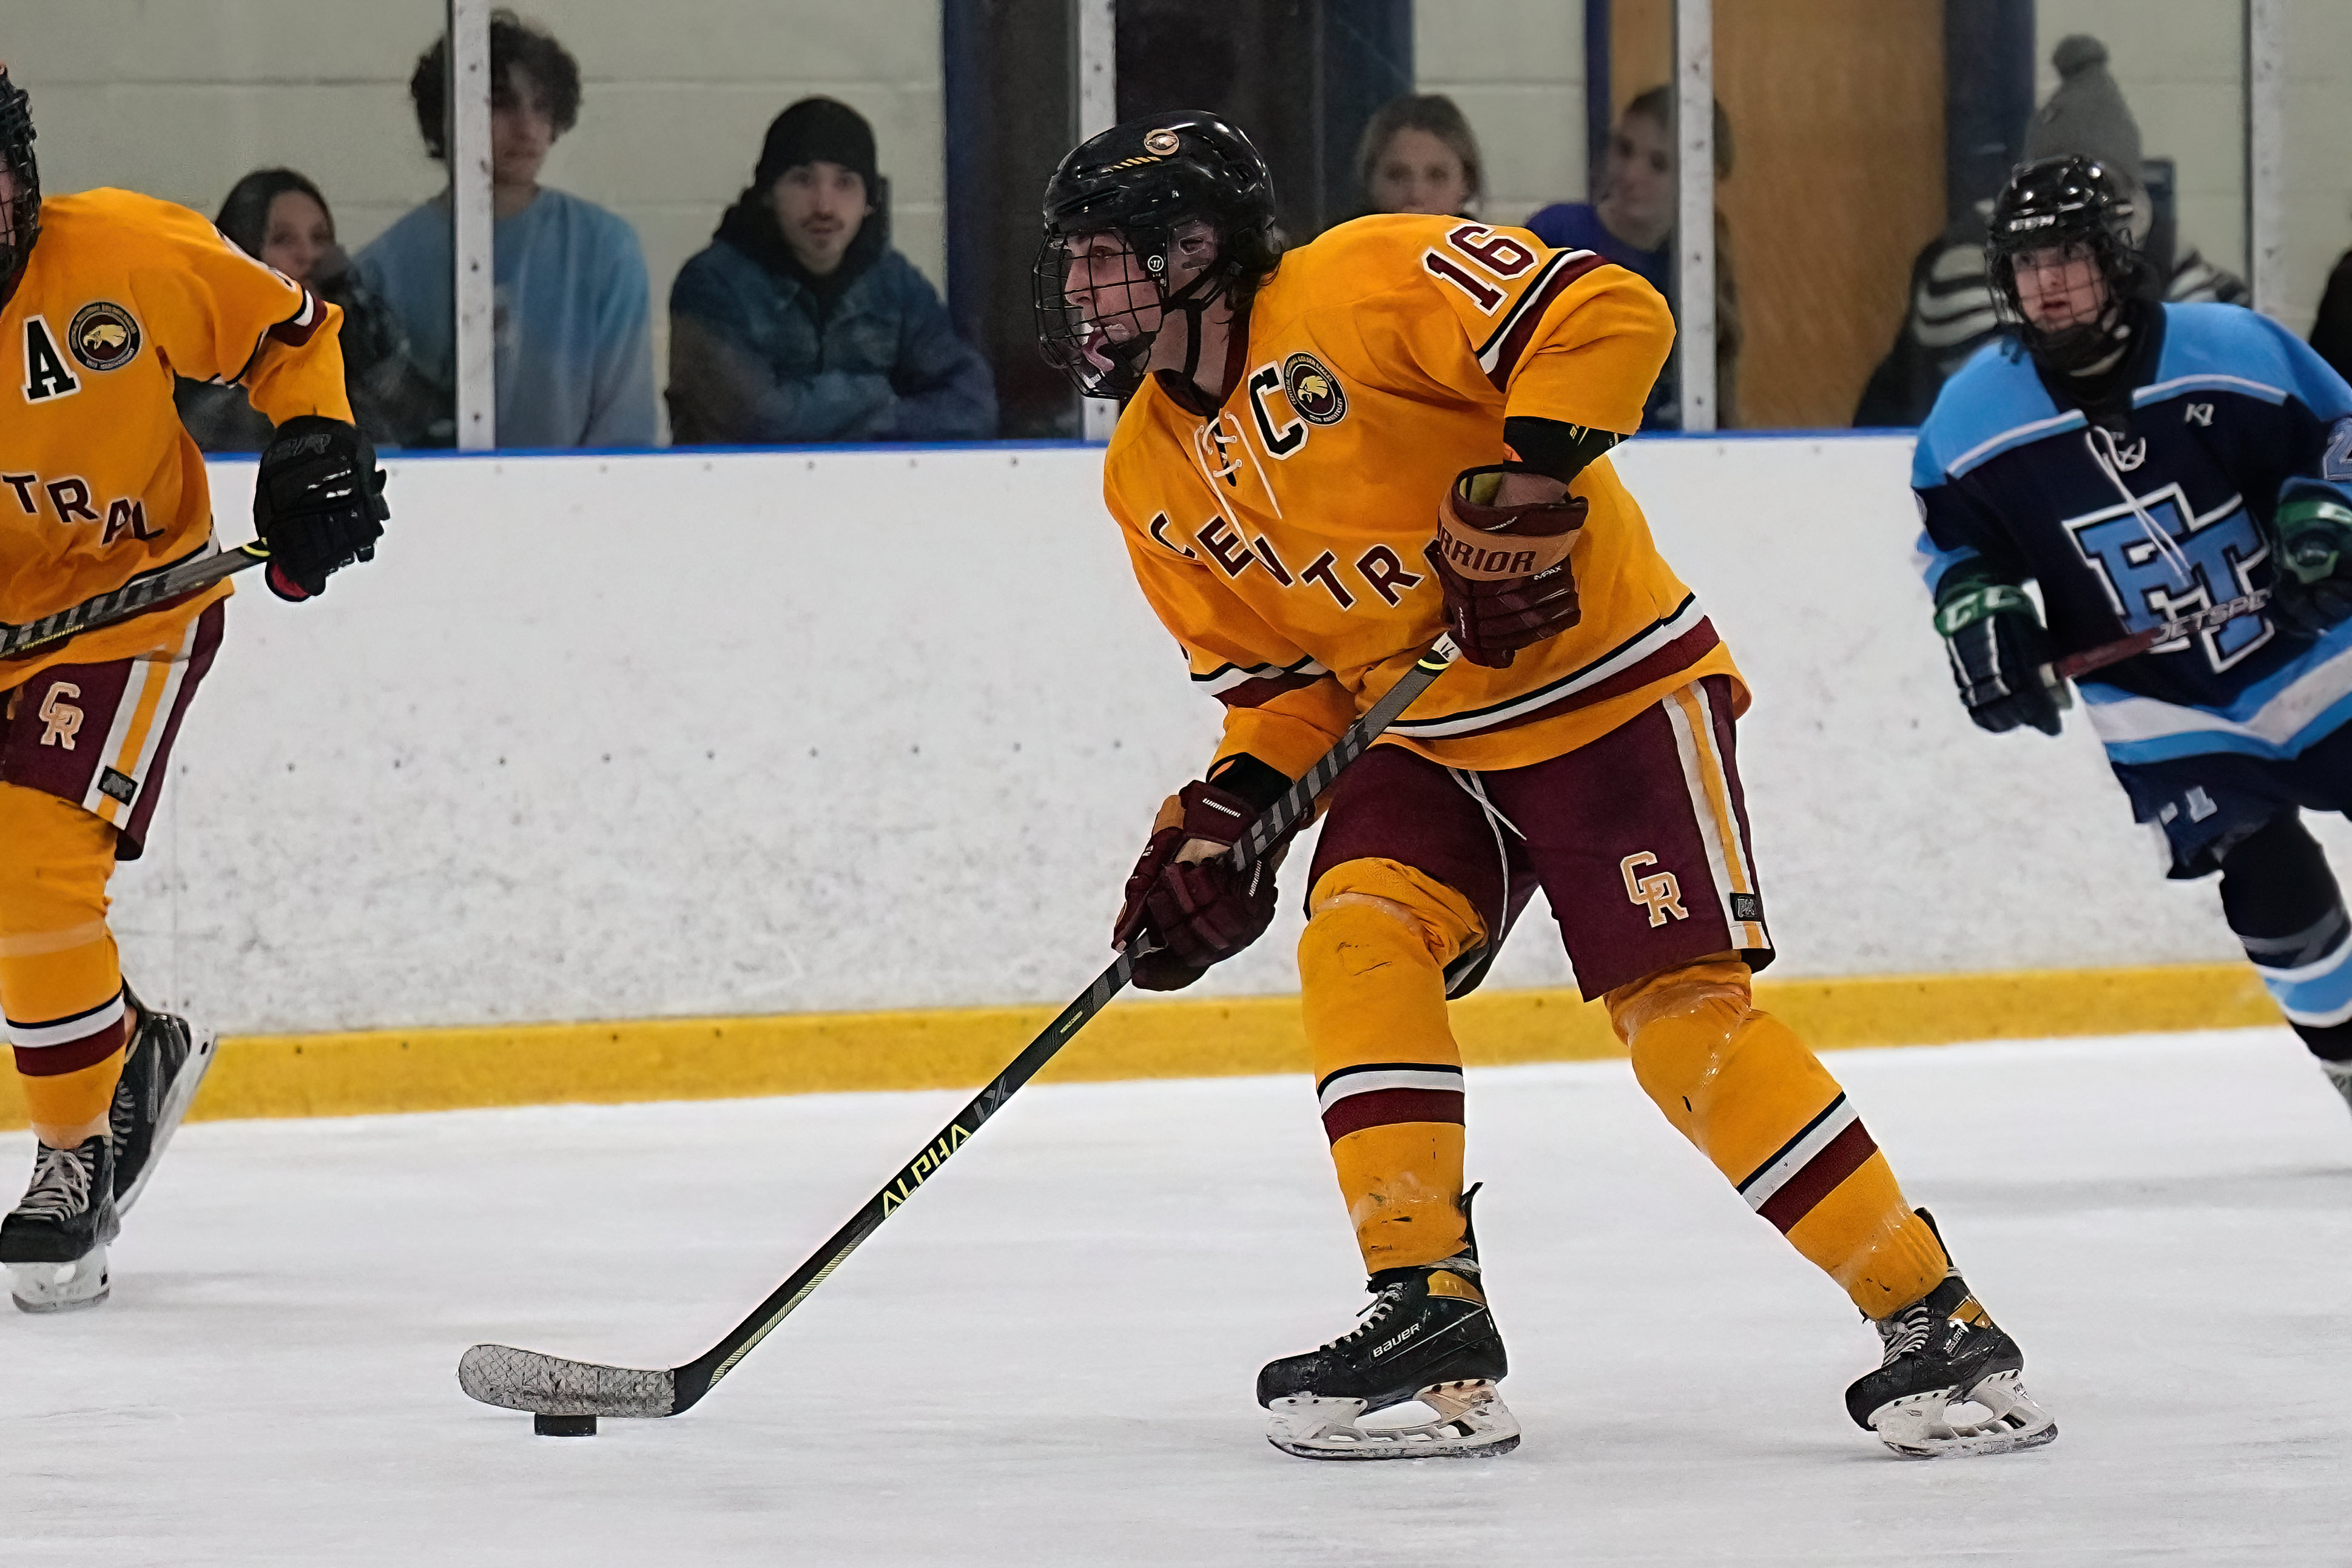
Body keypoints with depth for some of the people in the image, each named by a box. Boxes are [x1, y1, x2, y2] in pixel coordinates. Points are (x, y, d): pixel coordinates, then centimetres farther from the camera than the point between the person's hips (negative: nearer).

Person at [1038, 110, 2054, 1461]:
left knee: (1687, 1018, -14)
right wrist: (1224, 815, -3)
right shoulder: (1153, 478, 8)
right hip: (1422, 738, 7)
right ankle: (1430, 1310, -15)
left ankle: (1936, 1319, -8)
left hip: (1610, 690, -7)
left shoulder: (1362, 285, -16)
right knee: (1359, 941, -18)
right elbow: (1280, 676, 13)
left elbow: (1605, 316, -23)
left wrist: (1529, 480, -30)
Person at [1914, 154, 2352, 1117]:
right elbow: (1953, 532, 7)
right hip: (2165, 711, 1)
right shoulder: (1974, 413, -9)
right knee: (2272, 891, -8)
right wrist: (1980, 618, -8)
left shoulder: (2231, 352, -15)